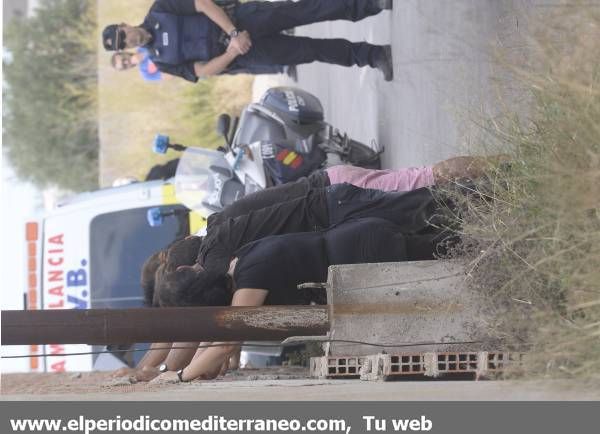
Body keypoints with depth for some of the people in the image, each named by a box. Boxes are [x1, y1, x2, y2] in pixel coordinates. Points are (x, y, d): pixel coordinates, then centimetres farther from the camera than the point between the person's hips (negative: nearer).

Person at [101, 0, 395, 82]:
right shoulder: (161, 61, 4)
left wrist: (233, 32, -23)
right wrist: (231, 53, -21)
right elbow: (204, 71, -3)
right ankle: (372, 56, 0)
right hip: (242, 56, 1)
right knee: (310, 51, -7)